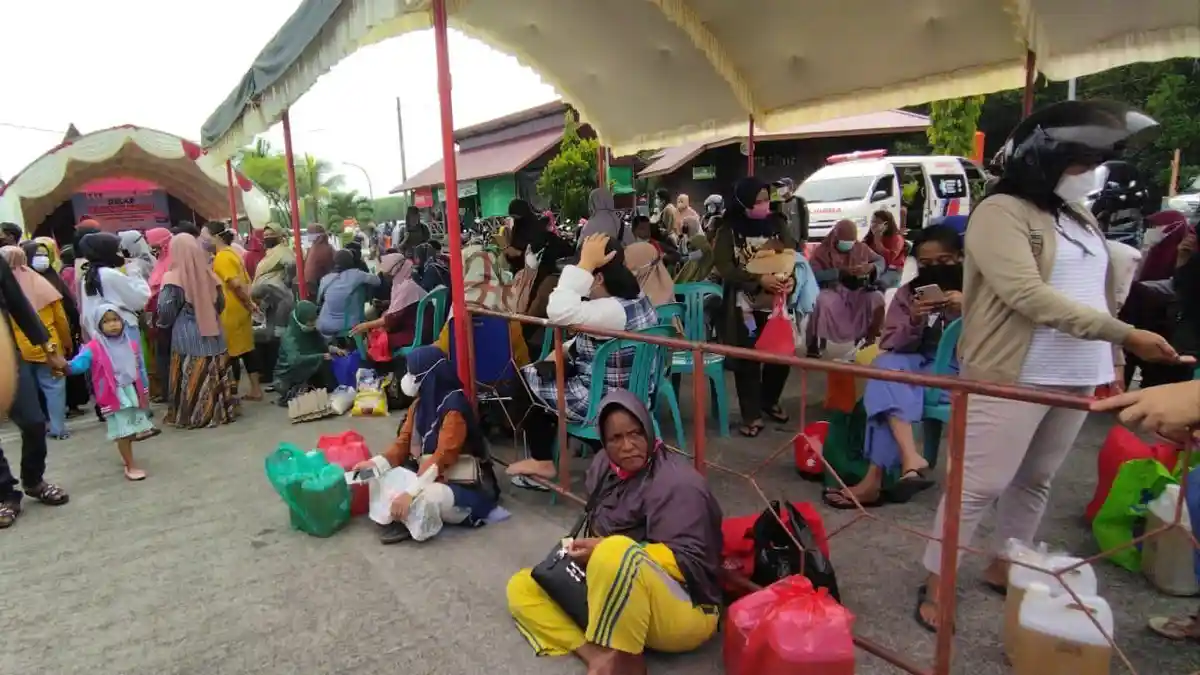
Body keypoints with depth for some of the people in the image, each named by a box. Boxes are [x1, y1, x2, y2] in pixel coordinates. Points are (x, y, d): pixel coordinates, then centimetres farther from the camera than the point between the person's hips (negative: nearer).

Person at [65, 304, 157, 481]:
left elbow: (140, 368, 12)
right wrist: (67, 366, -47)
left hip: (133, 392, 5)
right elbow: (80, 362, -24)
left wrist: (145, 390, 15)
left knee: (131, 428, 18)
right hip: (113, 396, -5)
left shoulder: (131, 344, 5)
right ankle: (130, 466, 7)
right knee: (123, 431, -3)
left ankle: (127, 456, 40)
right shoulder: (94, 348, -10)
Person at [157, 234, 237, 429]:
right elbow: (221, 303, 11)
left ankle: (192, 416, 10)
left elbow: (165, 311, -8)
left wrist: (161, 324, 13)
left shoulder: (174, 279, -12)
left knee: (192, 377, 4)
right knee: (215, 375, 10)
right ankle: (221, 410, 18)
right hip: (212, 334, 4)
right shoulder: (209, 275, 0)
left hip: (187, 337, -4)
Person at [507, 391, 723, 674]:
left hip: (683, 611, -9)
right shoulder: (604, 466, 7)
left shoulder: (677, 482, -16)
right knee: (521, 588, 0)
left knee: (615, 552, -38)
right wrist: (581, 547, 1)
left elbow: (689, 562, -22)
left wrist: (611, 553, -26)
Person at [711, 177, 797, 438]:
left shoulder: (777, 225, 5)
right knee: (747, 360, 1)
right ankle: (752, 415, 15)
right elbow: (724, 269, -12)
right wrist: (759, 279, -23)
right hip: (744, 306, -3)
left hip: (775, 303, 4)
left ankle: (770, 401, 33)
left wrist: (791, 279, -15)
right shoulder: (728, 230, -6)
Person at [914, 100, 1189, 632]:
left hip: (1077, 377, 8)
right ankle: (934, 584, 8)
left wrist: (1112, 361, 15)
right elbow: (1029, 295, -21)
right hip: (1012, 377, -8)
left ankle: (1004, 567, 32)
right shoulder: (1001, 212, -11)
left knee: (1036, 480, 16)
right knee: (980, 485, -4)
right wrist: (1124, 335, -20)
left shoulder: (1081, 218, 16)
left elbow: (1098, 292, 20)